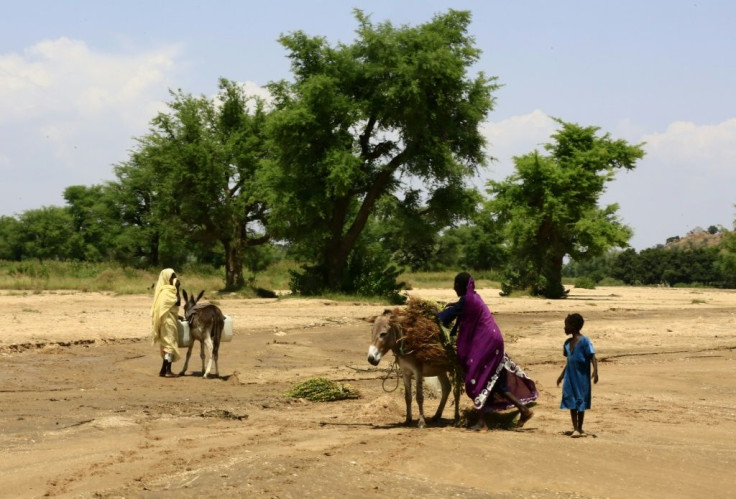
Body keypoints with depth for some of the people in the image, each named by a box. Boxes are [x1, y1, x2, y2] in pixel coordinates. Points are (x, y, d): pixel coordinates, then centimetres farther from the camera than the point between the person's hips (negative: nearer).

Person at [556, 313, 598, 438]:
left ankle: (580, 428, 14)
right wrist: (562, 375, 25)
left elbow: (592, 357, -15)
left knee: (581, 403, 4)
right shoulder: (568, 342, 10)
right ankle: (575, 428, 8)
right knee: (571, 403, 4)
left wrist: (595, 371, -27)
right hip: (570, 376, 6)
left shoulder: (584, 341, -11)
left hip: (582, 376, -6)